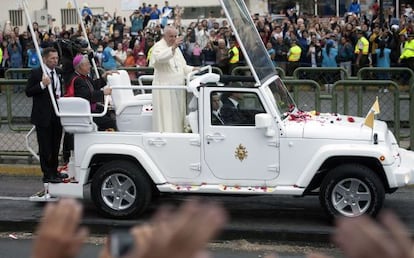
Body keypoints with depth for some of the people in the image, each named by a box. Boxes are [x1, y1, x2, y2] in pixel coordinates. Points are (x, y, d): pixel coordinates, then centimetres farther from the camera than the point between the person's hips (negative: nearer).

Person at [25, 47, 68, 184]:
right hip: (43, 116, -6)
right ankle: (47, 174, 2)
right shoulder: (36, 73, -7)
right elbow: (28, 92, -11)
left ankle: (54, 171, 26)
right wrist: (42, 85, -23)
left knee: (55, 146, 15)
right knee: (45, 147, -2)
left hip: (57, 115, 6)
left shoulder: (59, 73, 12)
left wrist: (61, 97, 6)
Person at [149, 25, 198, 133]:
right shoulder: (158, 46, -7)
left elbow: (182, 66, 26)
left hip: (177, 87, 8)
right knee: (166, 117, -8)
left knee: (178, 115, 10)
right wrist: (173, 47, -41)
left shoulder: (176, 48, 18)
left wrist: (192, 69, 8)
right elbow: (160, 58, -31)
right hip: (164, 87, -8)